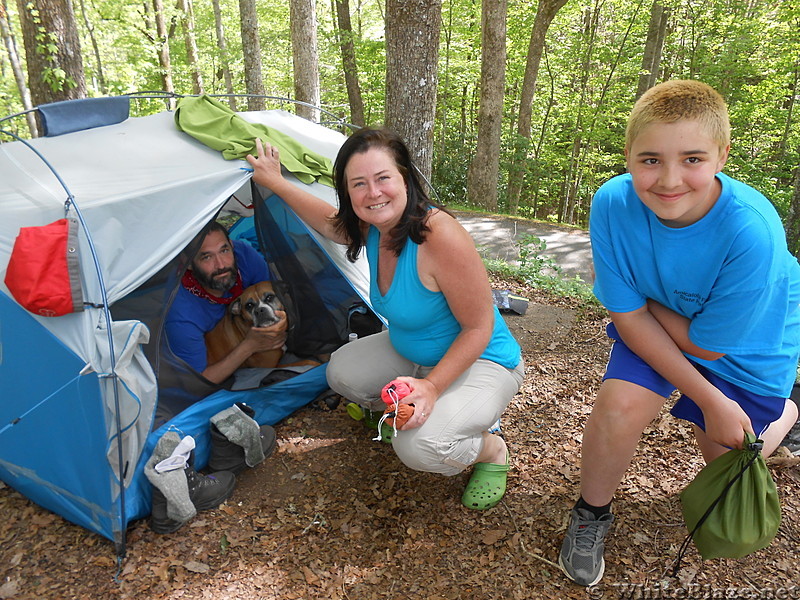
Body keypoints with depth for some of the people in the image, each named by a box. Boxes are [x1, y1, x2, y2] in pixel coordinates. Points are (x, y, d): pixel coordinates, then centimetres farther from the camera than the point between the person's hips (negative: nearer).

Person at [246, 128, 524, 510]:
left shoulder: (441, 237, -33)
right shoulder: (372, 229, -8)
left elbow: (479, 328, -26)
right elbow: (327, 220, 16)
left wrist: (432, 386, -33)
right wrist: (275, 182, 19)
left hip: (481, 362, -8)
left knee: (420, 444, -29)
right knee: (342, 372, 1)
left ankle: (492, 451, 4)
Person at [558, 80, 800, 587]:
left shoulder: (752, 232, -37)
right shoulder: (613, 203, -29)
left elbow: (704, 344, -24)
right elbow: (630, 317, -22)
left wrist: (642, 294, -17)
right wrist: (710, 400, -22)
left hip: (747, 344, -1)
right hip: (656, 325, 1)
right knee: (620, 405, -24)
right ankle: (591, 517, 6)